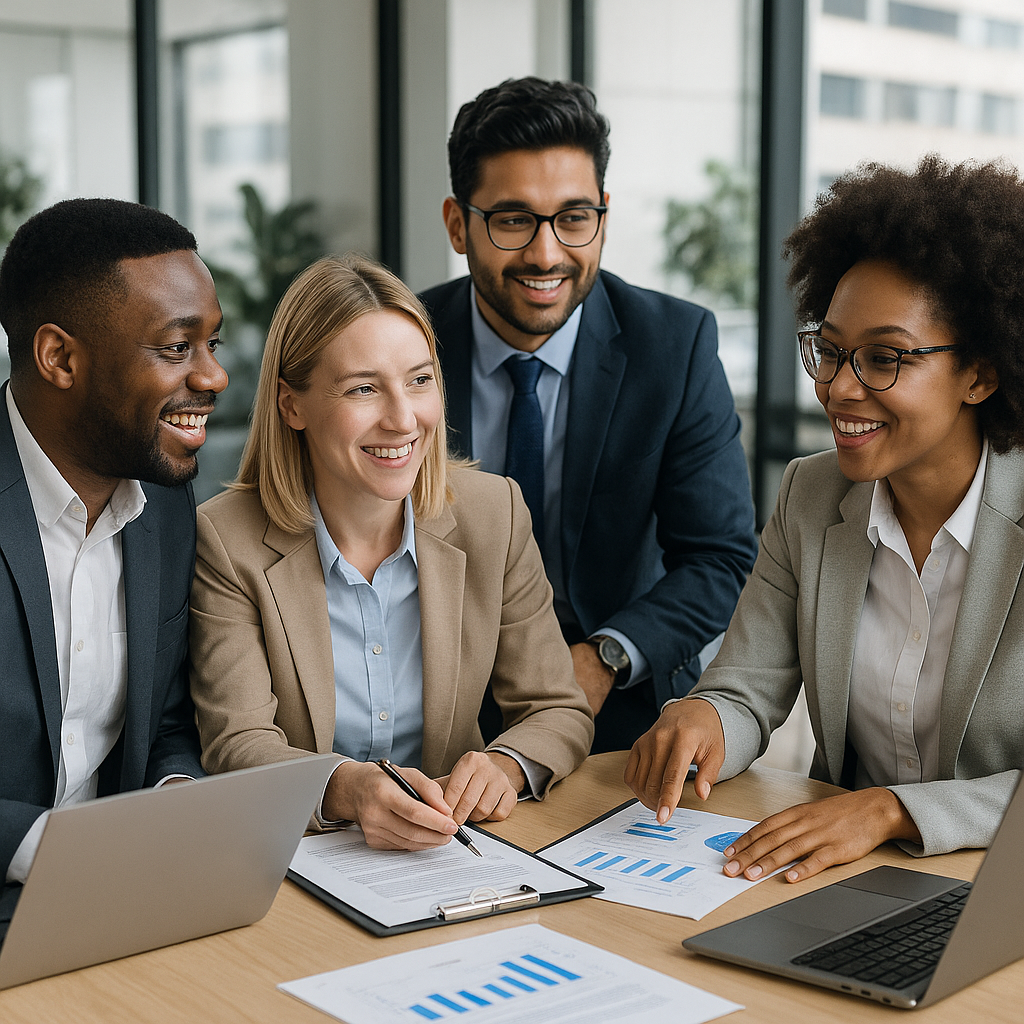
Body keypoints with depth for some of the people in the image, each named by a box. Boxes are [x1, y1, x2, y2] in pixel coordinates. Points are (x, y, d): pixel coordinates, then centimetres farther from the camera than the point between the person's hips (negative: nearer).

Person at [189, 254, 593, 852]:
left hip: (455, 851, 3)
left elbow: (560, 712, 3)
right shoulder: (228, 540, -9)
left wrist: (505, 767, -20)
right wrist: (348, 789, -33)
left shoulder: (494, 514, -2)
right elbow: (239, 745, -12)